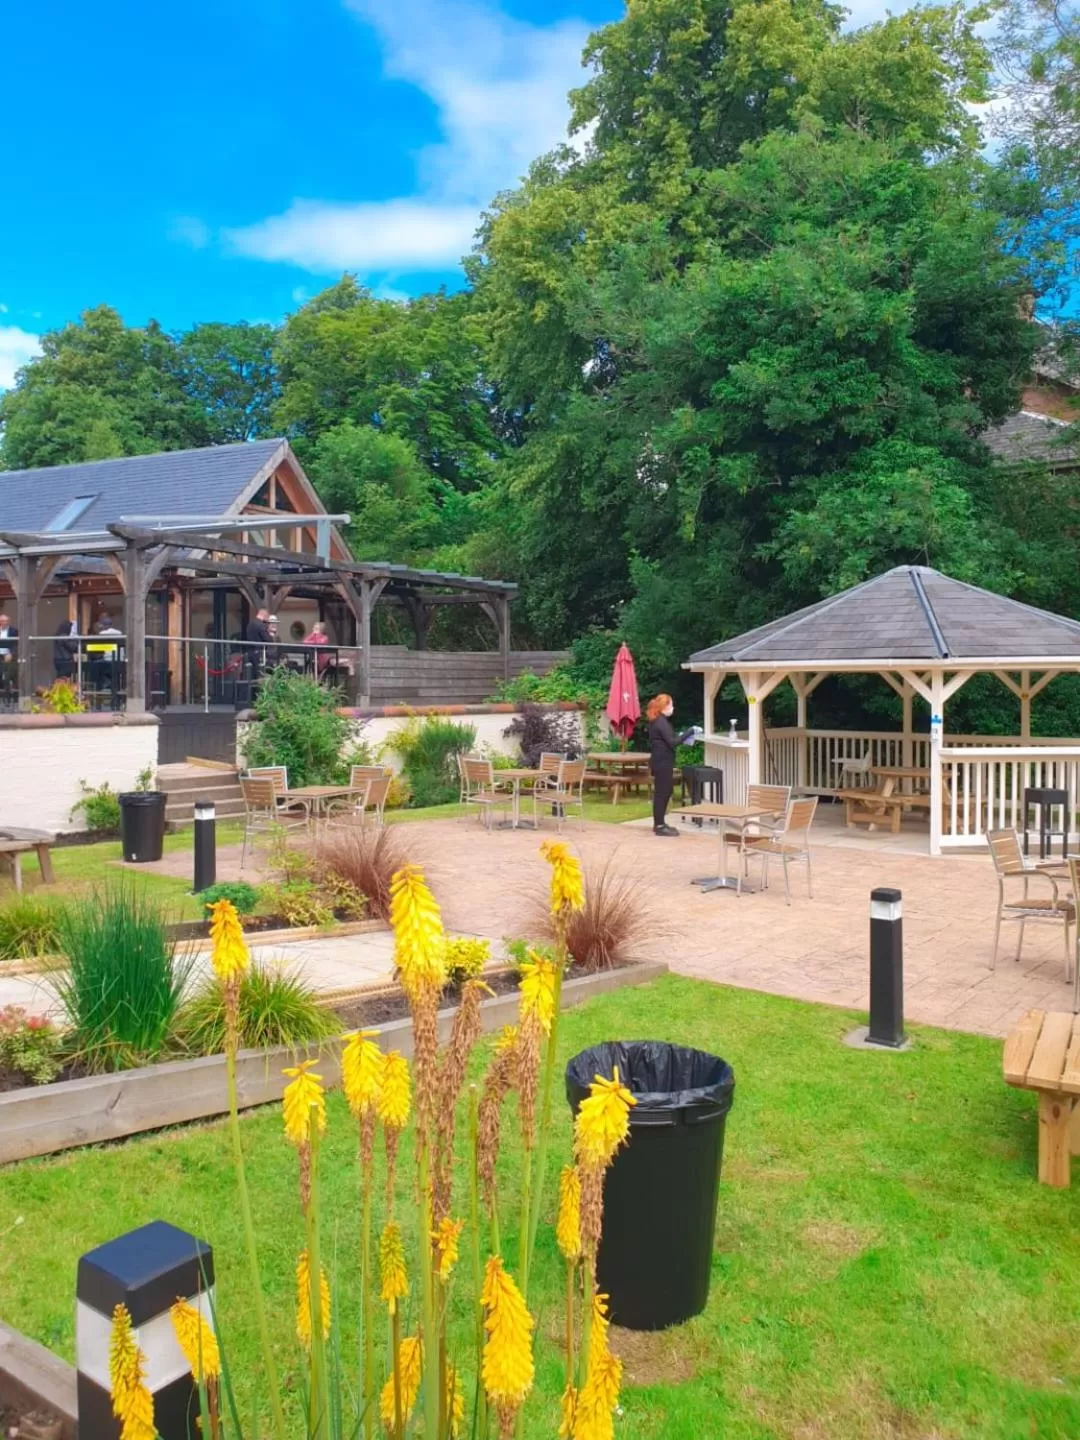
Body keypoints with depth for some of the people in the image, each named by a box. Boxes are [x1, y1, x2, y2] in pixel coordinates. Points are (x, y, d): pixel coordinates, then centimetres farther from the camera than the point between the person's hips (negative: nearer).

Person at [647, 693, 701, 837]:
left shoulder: (658, 721, 14)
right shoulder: (661, 722, -17)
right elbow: (672, 742, -23)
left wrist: (682, 737, 10)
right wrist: (689, 732, -19)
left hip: (661, 762, 10)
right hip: (662, 763, -10)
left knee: (665, 791, 16)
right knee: (662, 792, -4)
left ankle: (659, 823, 23)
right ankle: (659, 826, 1)